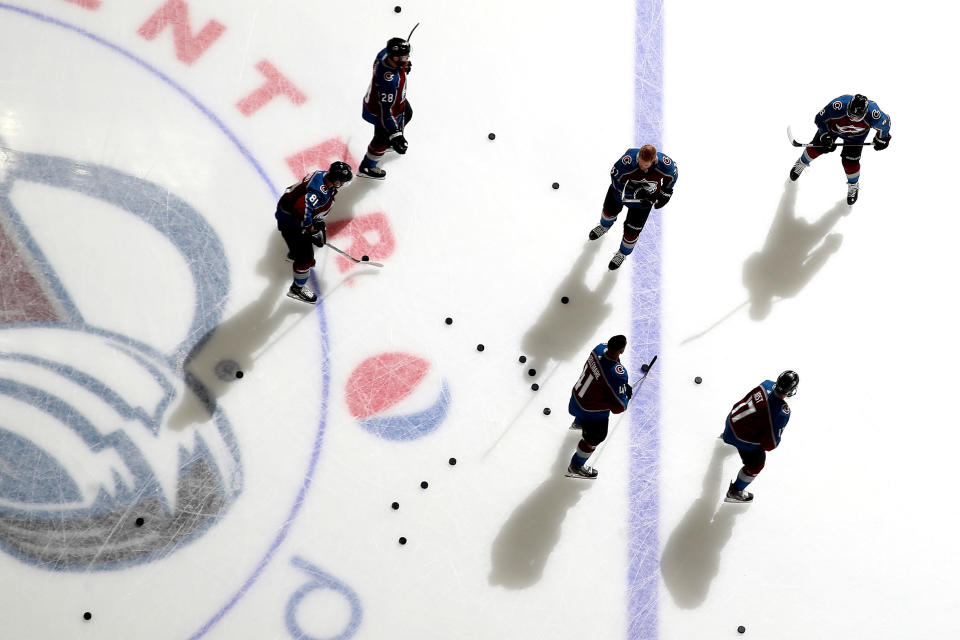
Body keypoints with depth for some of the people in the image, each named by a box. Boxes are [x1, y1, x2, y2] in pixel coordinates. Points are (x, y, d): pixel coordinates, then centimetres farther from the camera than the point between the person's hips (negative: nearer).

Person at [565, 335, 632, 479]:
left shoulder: (600, 348, -19)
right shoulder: (617, 375, -40)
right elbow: (619, 407, -29)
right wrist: (627, 393, -7)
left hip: (577, 396, 7)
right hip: (592, 412, -7)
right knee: (594, 438, 20)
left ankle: (578, 423, 77)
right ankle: (576, 467, 41)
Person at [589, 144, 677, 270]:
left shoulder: (665, 164, -34)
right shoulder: (628, 160, -40)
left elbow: (672, 173, -9)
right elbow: (616, 179, -28)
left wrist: (665, 192, -2)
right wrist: (636, 193, -37)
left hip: (644, 199, -1)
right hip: (622, 189, 1)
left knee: (631, 230, 3)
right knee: (610, 210, 27)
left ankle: (623, 253, 37)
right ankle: (604, 226, 67)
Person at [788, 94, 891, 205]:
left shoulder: (873, 115, -40)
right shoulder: (838, 107, -43)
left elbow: (885, 122, -15)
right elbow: (820, 118, -23)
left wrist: (881, 139, 0)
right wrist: (825, 136, -29)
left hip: (855, 136, 0)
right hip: (833, 126, 0)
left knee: (850, 162, -5)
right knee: (817, 147, 10)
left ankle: (853, 186, 26)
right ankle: (802, 163, 45)